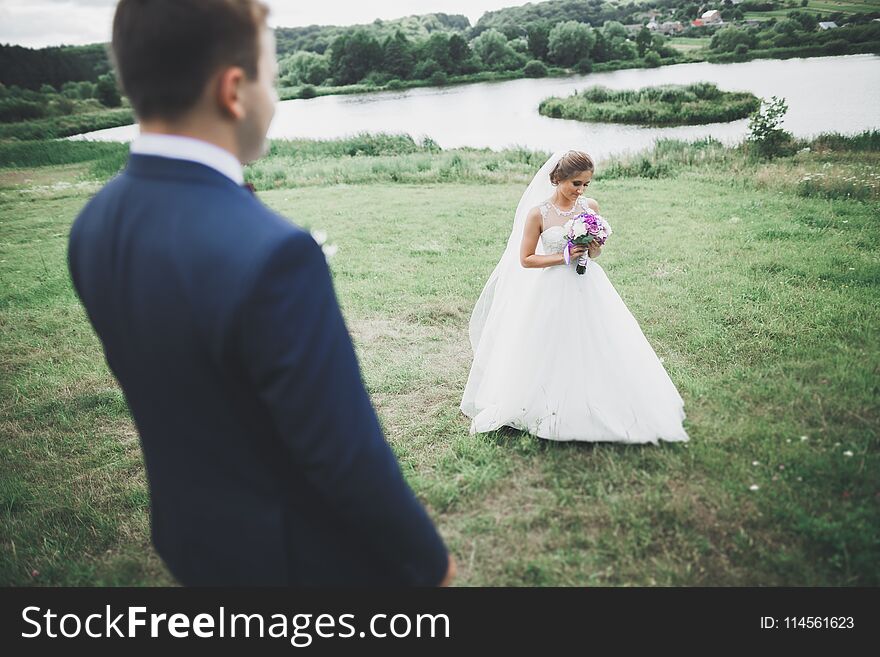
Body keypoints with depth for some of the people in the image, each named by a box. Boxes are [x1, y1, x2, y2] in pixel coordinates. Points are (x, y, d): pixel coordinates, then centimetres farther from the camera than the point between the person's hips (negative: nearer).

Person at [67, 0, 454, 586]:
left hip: (191, 529, 7)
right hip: (301, 549, -6)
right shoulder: (271, 253, -34)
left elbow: (158, 385, 4)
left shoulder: (95, 223, -8)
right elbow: (345, 456, -27)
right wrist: (428, 559, -10)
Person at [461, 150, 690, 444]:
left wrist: (594, 248, -10)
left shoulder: (590, 207, 2)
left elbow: (595, 253, 14)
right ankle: (551, 415, 22)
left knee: (599, 351, 5)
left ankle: (602, 413, 20)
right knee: (551, 357, 4)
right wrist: (563, 256, -16)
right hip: (553, 291, -3)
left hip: (588, 289, 4)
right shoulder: (538, 212, -9)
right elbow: (525, 259, -6)